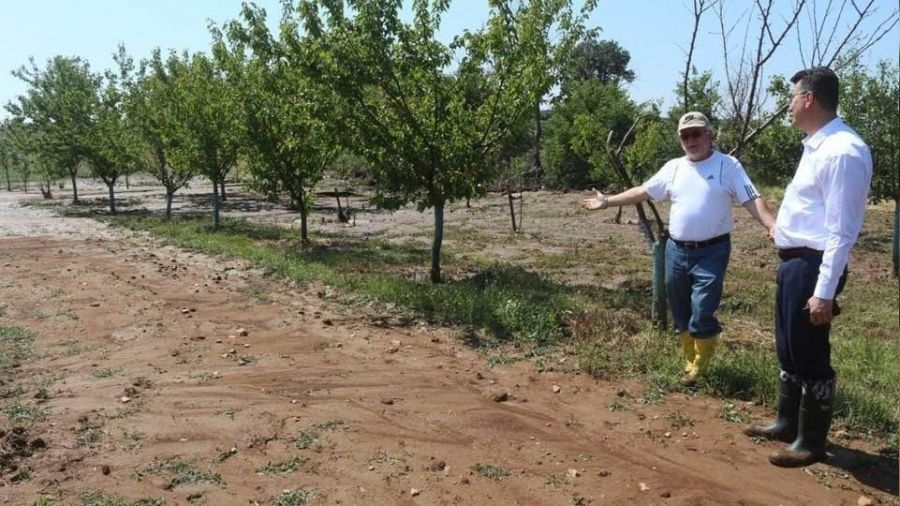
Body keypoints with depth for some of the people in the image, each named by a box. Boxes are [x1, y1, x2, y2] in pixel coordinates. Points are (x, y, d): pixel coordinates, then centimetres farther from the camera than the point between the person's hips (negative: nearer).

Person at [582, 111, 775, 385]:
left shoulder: (728, 165, -4)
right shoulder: (673, 168, 8)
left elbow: (752, 200, -11)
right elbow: (641, 191, 14)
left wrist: (774, 226, -27)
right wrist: (607, 201, 13)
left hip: (711, 252, -5)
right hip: (676, 250, 5)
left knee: (701, 313, -11)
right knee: (681, 312, 12)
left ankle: (701, 364, 14)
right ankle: (691, 362, 30)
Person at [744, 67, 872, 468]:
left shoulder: (843, 151, -21)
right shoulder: (817, 144, 10)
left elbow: (841, 231, -24)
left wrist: (825, 290, -24)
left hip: (813, 265, -10)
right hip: (794, 261, 10)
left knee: (810, 356, 3)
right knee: (788, 349, 21)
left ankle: (811, 442, 20)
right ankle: (787, 422, 38)